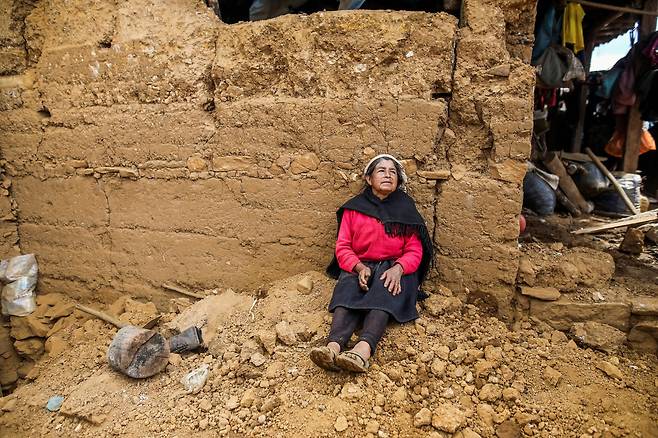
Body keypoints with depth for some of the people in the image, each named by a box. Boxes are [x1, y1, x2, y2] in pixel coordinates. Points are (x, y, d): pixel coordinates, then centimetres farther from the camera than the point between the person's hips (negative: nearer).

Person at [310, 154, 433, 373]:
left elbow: (414, 251, 2)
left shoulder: (406, 209, 8)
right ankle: (334, 346, -53)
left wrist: (398, 268, -20)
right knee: (348, 288, -33)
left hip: (393, 268, -1)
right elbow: (343, 247, 3)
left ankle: (363, 349, -56)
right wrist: (359, 267, -17)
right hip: (359, 267, 1)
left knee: (383, 290, -35)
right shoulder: (354, 207, 8)